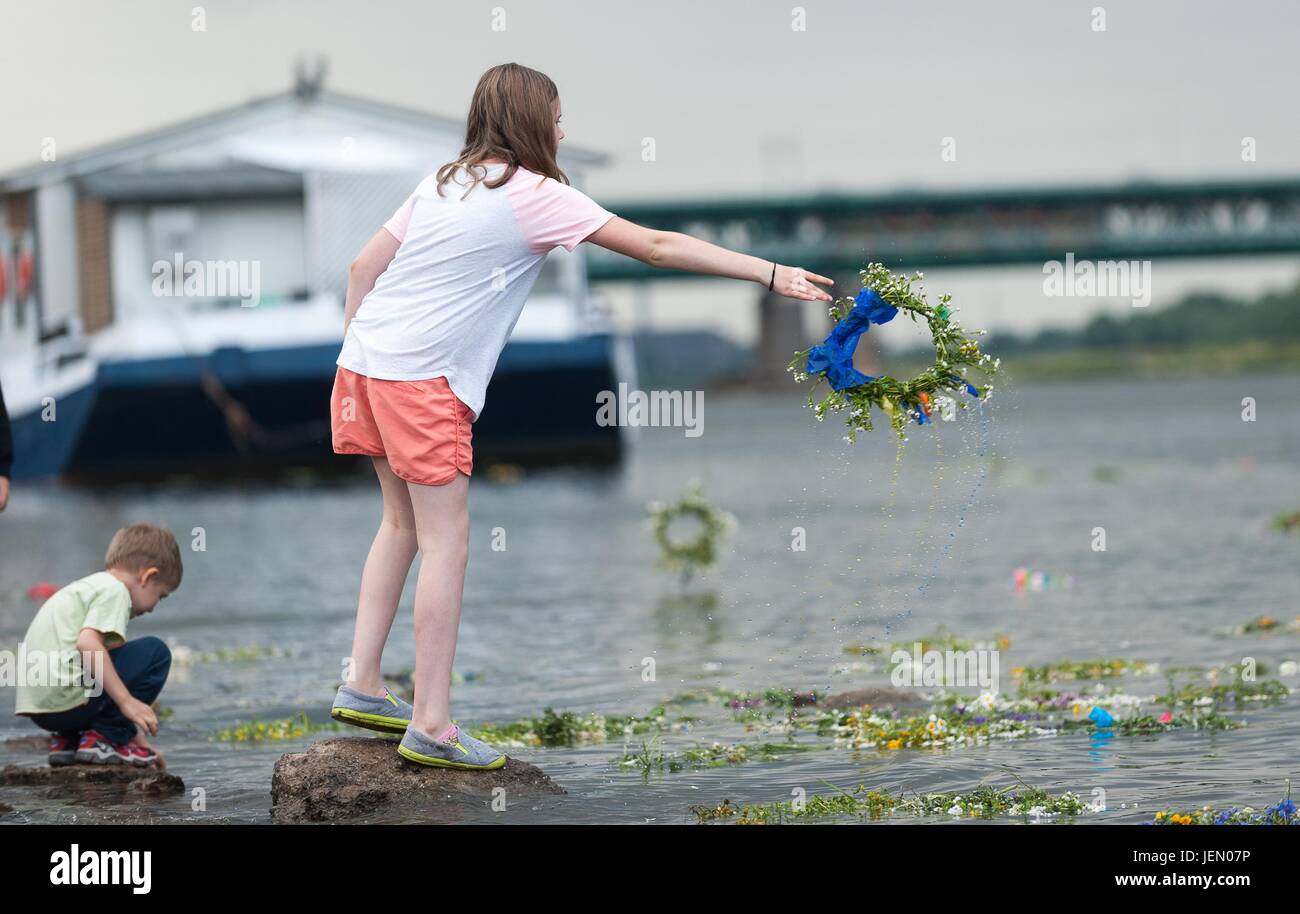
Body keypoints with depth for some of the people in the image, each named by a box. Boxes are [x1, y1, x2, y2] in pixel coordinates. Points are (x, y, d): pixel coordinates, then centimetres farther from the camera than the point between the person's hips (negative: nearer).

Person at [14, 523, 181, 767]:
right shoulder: (114, 590, -3)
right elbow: (87, 643, -22)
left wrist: (137, 738, 33)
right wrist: (127, 701, -23)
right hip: (66, 699, -10)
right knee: (155, 653, -1)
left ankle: (67, 739, 17)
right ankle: (103, 738, -2)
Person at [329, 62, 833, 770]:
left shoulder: (445, 182, 16)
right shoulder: (537, 196, -6)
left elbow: (365, 266, 16)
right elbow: (656, 246, -7)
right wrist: (770, 274, -5)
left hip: (367, 359, 8)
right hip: (424, 379, -8)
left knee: (403, 523, 19)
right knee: (446, 541, -3)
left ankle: (361, 686, 21)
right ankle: (431, 727, -3)